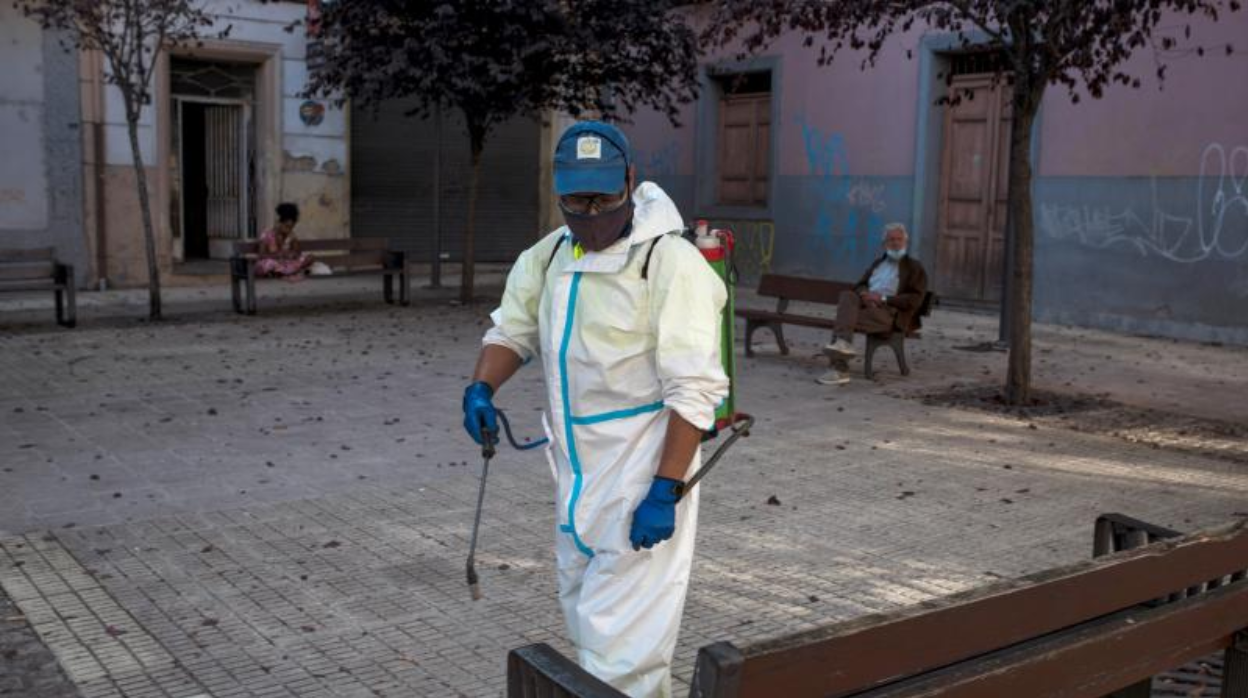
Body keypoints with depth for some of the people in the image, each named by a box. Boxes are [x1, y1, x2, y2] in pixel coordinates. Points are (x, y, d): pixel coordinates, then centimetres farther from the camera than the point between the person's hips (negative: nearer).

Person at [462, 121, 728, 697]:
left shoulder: (671, 262, -20)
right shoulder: (549, 255, 5)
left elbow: (694, 391, -22)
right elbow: (511, 330, 13)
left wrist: (665, 491, -25)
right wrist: (480, 389, -8)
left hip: (643, 466, -8)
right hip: (576, 463, 8)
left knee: (621, 630, -6)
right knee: (582, 609, 22)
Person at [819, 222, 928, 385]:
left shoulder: (914, 268, 9)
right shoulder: (878, 262, 27)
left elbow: (914, 300, -4)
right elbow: (860, 285, 21)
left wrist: (882, 299, -15)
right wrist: (864, 294, -6)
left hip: (891, 313, -5)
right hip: (867, 305, 5)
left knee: (844, 316, -30)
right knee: (847, 296, -30)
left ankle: (840, 370, -34)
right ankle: (843, 343, -47)